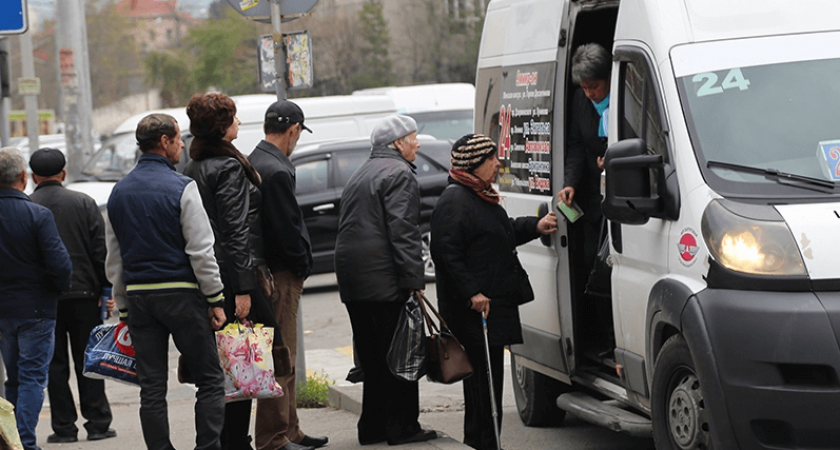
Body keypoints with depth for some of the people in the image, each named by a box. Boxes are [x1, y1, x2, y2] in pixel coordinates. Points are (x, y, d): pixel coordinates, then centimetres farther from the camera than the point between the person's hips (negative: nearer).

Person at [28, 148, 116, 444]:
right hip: (84, 293, 1)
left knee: (55, 365, 5)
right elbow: (101, 250, -1)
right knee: (87, 362, 7)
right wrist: (106, 289, 3)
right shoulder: (83, 203, 0)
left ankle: (64, 427, 4)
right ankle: (97, 423, 6)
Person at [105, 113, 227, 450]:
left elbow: (114, 261, 13)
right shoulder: (181, 188, -9)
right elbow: (201, 251, -12)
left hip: (137, 294, 5)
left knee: (152, 387, 6)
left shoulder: (119, 192, 10)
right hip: (180, 293, -5)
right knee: (210, 380, 2)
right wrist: (216, 300, -7)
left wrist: (124, 308, 18)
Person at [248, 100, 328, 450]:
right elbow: (287, 229, -21)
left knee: (284, 359, 17)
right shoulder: (276, 171, -19)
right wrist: (302, 265, -7)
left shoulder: (254, 164, 12)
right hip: (281, 276, -10)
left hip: (271, 273, 10)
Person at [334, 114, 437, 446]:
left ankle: (372, 427, 15)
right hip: (383, 279, -9)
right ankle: (401, 427, -3)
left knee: (372, 354, 12)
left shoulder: (360, 175, 23)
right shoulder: (399, 174, -8)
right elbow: (403, 232, -18)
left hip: (353, 281, 9)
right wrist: (415, 280, -20)